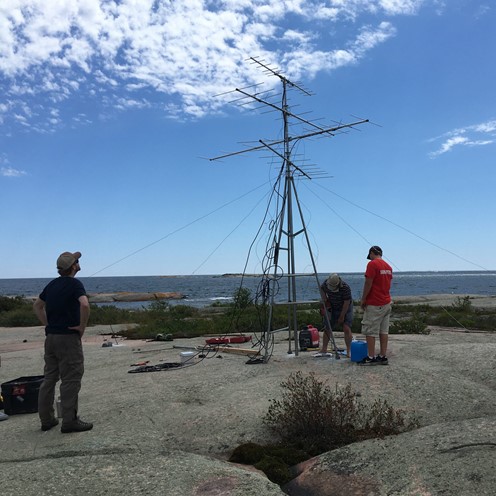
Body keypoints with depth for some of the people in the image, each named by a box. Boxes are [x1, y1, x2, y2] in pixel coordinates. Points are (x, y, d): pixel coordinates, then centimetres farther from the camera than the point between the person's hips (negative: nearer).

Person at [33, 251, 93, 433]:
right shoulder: (74, 283, -11)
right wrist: (82, 326, -15)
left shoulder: (52, 284, 13)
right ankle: (70, 421, 3)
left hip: (50, 336, 8)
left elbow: (37, 305, 23)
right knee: (71, 379, -1)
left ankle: (46, 419, 22)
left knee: (49, 378, 14)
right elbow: (85, 305, -28)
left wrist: (47, 324, 18)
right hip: (68, 337, -8)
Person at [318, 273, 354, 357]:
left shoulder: (345, 288, -32)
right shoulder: (326, 283, -18)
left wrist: (342, 316, -20)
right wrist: (324, 298, -10)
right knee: (327, 328, 4)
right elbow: (322, 289, 7)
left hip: (345, 309, -4)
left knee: (346, 328, -15)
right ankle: (324, 349, 16)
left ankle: (349, 351, -6)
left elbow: (346, 303, -25)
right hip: (332, 309, 4)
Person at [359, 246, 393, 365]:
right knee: (384, 331, 10)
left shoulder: (372, 264, -14)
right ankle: (383, 357, 13)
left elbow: (368, 283, -17)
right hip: (386, 303, 8)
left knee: (370, 331, -2)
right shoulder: (388, 266, 12)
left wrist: (363, 299, -8)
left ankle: (371, 358, -1)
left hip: (374, 304, -8)